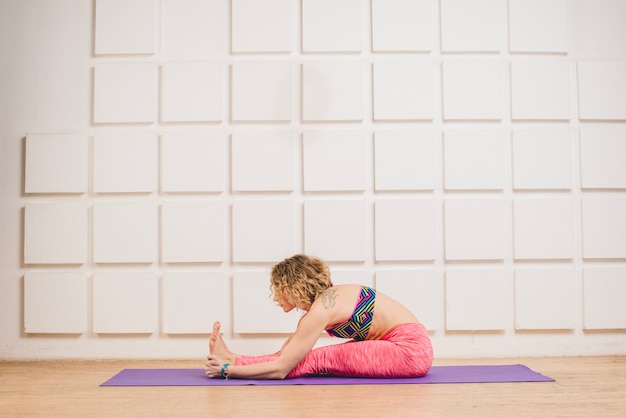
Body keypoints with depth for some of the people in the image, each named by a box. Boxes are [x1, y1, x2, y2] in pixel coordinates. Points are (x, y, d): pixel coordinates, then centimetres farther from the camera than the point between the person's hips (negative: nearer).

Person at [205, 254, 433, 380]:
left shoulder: (321, 310, -20)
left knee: (318, 360, -13)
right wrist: (233, 361, 9)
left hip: (410, 349, -8)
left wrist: (226, 370, -13)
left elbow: (280, 369, -19)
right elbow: (286, 352, 12)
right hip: (400, 344, 8)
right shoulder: (326, 297, 7)